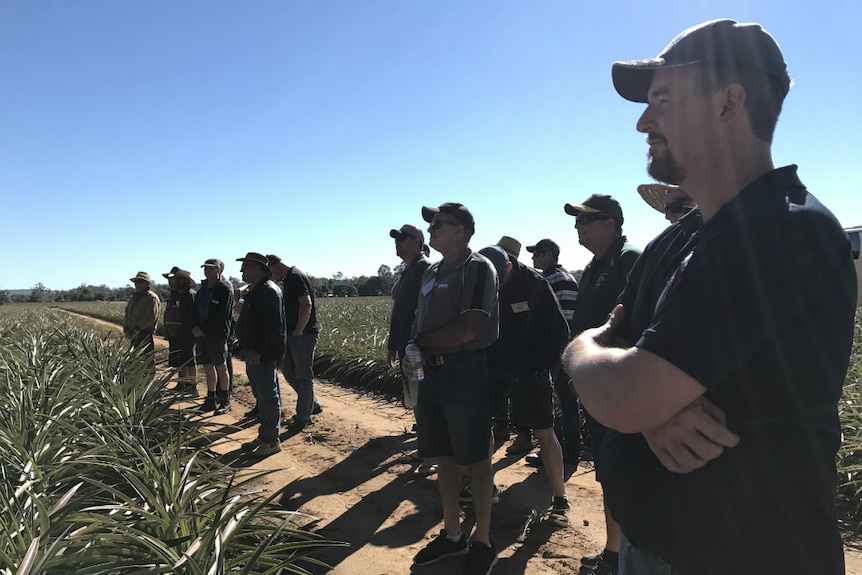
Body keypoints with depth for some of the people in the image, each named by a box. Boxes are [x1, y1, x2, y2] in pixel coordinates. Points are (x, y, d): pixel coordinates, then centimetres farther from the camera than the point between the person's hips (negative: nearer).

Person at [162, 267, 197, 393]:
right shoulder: (173, 295, 15)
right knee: (178, 363, 15)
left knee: (189, 362, -3)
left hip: (186, 336, -9)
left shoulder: (190, 295, -16)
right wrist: (168, 334, 19)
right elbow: (168, 316, 21)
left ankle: (192, 387, 4)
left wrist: (188, 335, -23)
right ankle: (182, 385, 26)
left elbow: (191, 317, -21)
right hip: (175, 337, 10)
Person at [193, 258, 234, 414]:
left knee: (221, 367, 0)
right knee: (208, 367, 10)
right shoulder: (203, 288, 14)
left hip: (217, 334, -7)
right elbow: (195, 310, 15)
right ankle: (211, 399, 18)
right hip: (201, 332, 7)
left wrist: (203, 329, -14)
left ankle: (225, 401, 9)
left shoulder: (225, 289, -9)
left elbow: (221, 315, -15)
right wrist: (195, 328, -2)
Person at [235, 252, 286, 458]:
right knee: (261, 397, 17)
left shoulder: (268, 291, -17)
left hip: (264, 355, -10)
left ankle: (272, 441, 8)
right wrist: (249, 349, 14)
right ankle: (264, 436, 27)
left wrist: (257, 350, -23)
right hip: (253, 354, 10)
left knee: (269, 397, -1)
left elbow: (273, 325, -24)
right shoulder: (254, 290, 16)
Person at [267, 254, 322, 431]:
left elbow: (306, 304, -26)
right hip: (292, 335, 10)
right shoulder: (289, 278, 15)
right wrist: (293, 331, 13)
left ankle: (304, 417, 14)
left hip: (303, 335, -10)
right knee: (288, 370, 17)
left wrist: (298, 331, -20)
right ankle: (313, 404, 28)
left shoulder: (295, 277, -16)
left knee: (303, 376, 1)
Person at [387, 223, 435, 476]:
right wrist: (393, 344, 20)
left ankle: (433, 454, 4)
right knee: (417, 401, 16)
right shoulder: (406, 272, 17)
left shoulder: (425, 269, -13)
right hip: (407, 346, 10)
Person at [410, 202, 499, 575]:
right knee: (443, 457, 14)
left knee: (475, 460, 4)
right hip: (430, 372, 7)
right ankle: (452, 535, 29)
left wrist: (423, 342, -7)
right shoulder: (431, 273, 15)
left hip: (465, 373, -7)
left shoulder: (478, 268, -10)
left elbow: (467, 329, -19)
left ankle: (483, 543, 19)